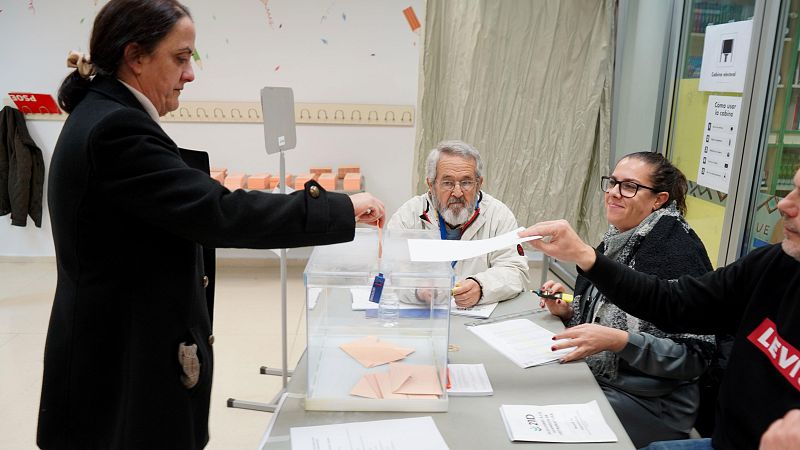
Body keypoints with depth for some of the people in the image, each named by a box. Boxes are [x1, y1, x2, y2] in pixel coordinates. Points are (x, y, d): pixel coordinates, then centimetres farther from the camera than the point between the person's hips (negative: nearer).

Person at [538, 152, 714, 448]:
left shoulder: (678, 251, -16)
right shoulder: (616, 242, 6)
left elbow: (695, 355, -18)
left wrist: (619, 341, -28)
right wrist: (567, 311, -1)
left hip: (650, 402, -7)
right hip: (596, 379, 7)